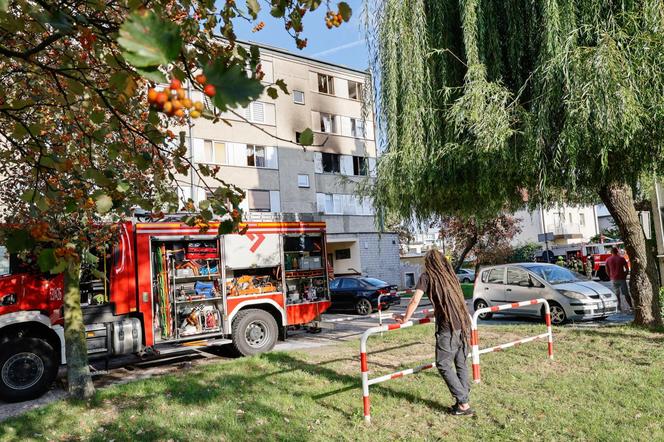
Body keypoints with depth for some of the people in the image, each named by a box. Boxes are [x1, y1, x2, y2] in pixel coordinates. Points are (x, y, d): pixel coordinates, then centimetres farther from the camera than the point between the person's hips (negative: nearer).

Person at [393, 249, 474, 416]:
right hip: (463, 324, 6)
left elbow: (415, 300, -8)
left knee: (443, 365, 3)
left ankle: (463, 403, 1)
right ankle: (464, 401, 14)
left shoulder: (427, 276, 1)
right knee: (461, 364, 13)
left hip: (448, 327, -6)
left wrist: (405, 318, 5)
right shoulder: (450, 274, 17)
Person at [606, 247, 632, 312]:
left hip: (614, 279, 1)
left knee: (616, 294, 9)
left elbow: (607, 271, 4)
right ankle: (631, 306, 7)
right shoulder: (622, 259, -3)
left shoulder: (608, 260, 0)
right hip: (622, 278, -1)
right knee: (626, 294, 7)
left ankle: (619, 308, 6)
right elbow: (627, 269, -1)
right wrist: (625, 276, 12)